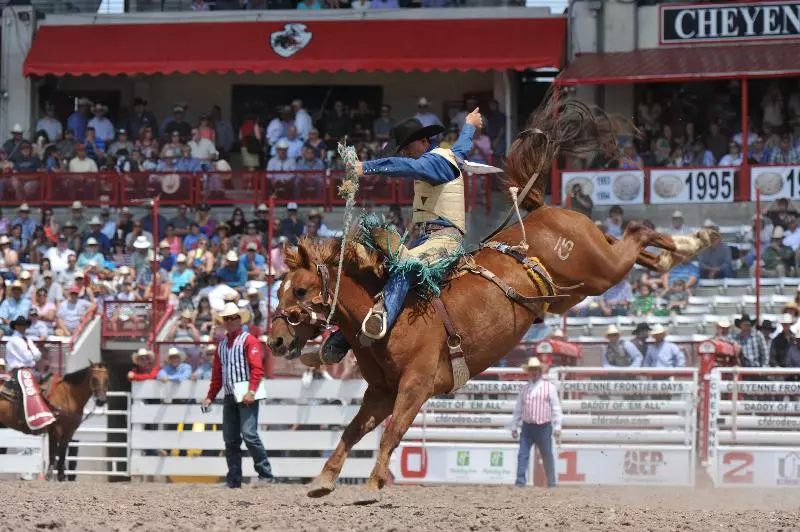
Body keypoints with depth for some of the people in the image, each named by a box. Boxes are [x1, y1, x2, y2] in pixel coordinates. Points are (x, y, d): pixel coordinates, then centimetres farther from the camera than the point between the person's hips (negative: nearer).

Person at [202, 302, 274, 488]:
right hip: (230, 397, 7)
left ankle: (266, 474, -11)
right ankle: (234, 478, 10)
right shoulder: (222, 344, 20)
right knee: (230, 439, 6)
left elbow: (257, 368, -12)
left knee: (249, 434, -16)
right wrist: (210, 397, 19)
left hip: (246, 397, -7)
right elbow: (217, 373, 24)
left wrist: (251, 391, -22)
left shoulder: (249, 340, -2)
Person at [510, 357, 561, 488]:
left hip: (543, 428, -3)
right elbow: (518, 410, 16)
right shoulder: (525, 389, 12)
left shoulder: (549, 387, 2)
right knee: (522, 455, -8)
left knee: (547, 457, 5)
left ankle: (551, 484, 15)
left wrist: (557, 427, -7)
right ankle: (520, 482, -11)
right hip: (527, 427, 3)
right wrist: (514, 427, 12)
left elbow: (556, 408, 0)